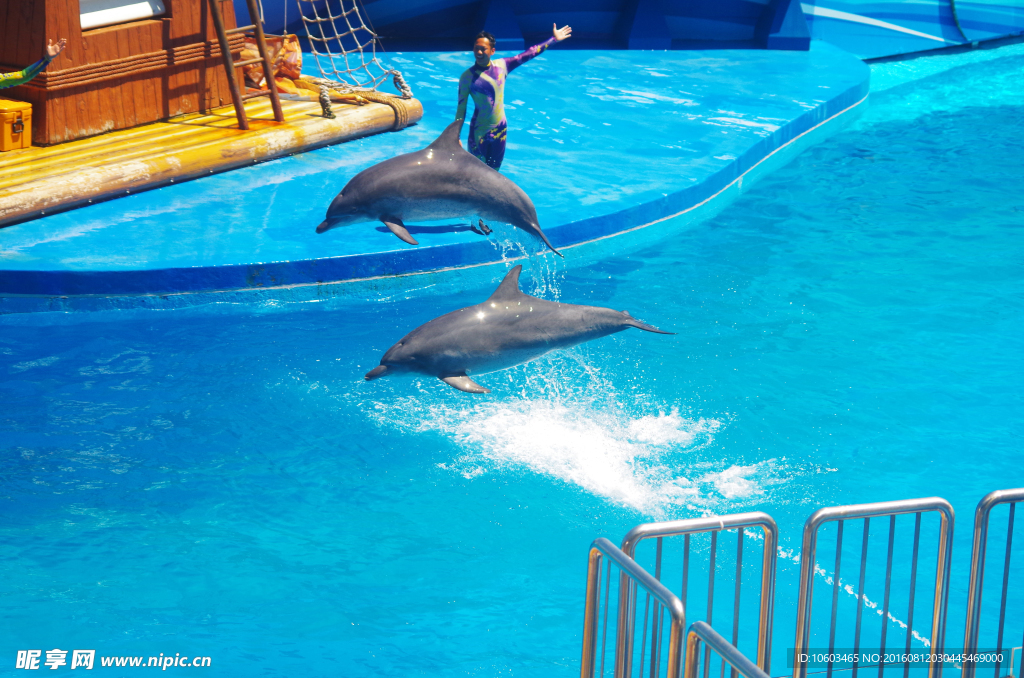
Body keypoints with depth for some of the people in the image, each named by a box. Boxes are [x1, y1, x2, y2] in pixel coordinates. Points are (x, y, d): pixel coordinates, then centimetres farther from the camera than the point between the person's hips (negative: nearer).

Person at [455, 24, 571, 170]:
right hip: (479, 132, -4)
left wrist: (553, 39, 13)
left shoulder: (501, 66, 0)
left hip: (500, 130, 4)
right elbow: (461, 108, -7)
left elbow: (527, 55, 8)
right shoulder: (468, 76, -11)